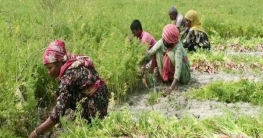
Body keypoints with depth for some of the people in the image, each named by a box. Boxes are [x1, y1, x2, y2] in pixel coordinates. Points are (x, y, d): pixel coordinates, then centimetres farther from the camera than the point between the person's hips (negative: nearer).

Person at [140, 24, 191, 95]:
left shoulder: (178, 47, -34)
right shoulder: (161, 42, -17)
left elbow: (178, 66, -42)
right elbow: (150, 53, -18)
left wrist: (172, 86, -51)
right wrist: (143, 66, -31)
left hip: (183, 70, -6)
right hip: (170, 69, 6)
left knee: (170, 54, -31)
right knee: (158, 51, -13)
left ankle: (171, 78, -11)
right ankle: (163, 76, -10)